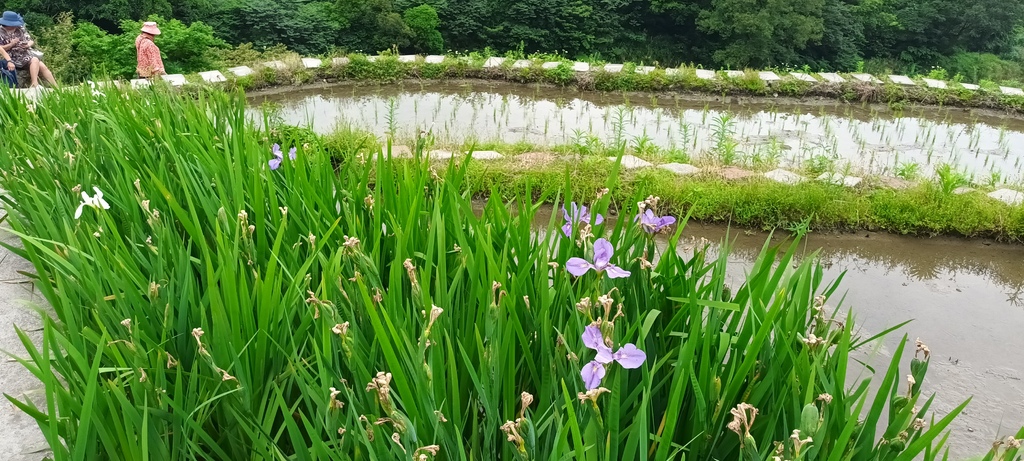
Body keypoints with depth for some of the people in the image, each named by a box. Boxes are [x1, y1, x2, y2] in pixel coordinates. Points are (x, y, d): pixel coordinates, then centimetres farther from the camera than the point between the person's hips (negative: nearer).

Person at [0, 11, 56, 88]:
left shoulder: (20, 29, 13)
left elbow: (31, 42, 15)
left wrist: (28, 44, -8)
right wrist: (11, 44, -18)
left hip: (27, 53, 6)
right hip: (15, 58, -5)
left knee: (43, 67, -15)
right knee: (35, 60, -31)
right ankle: (35, 84, -37)